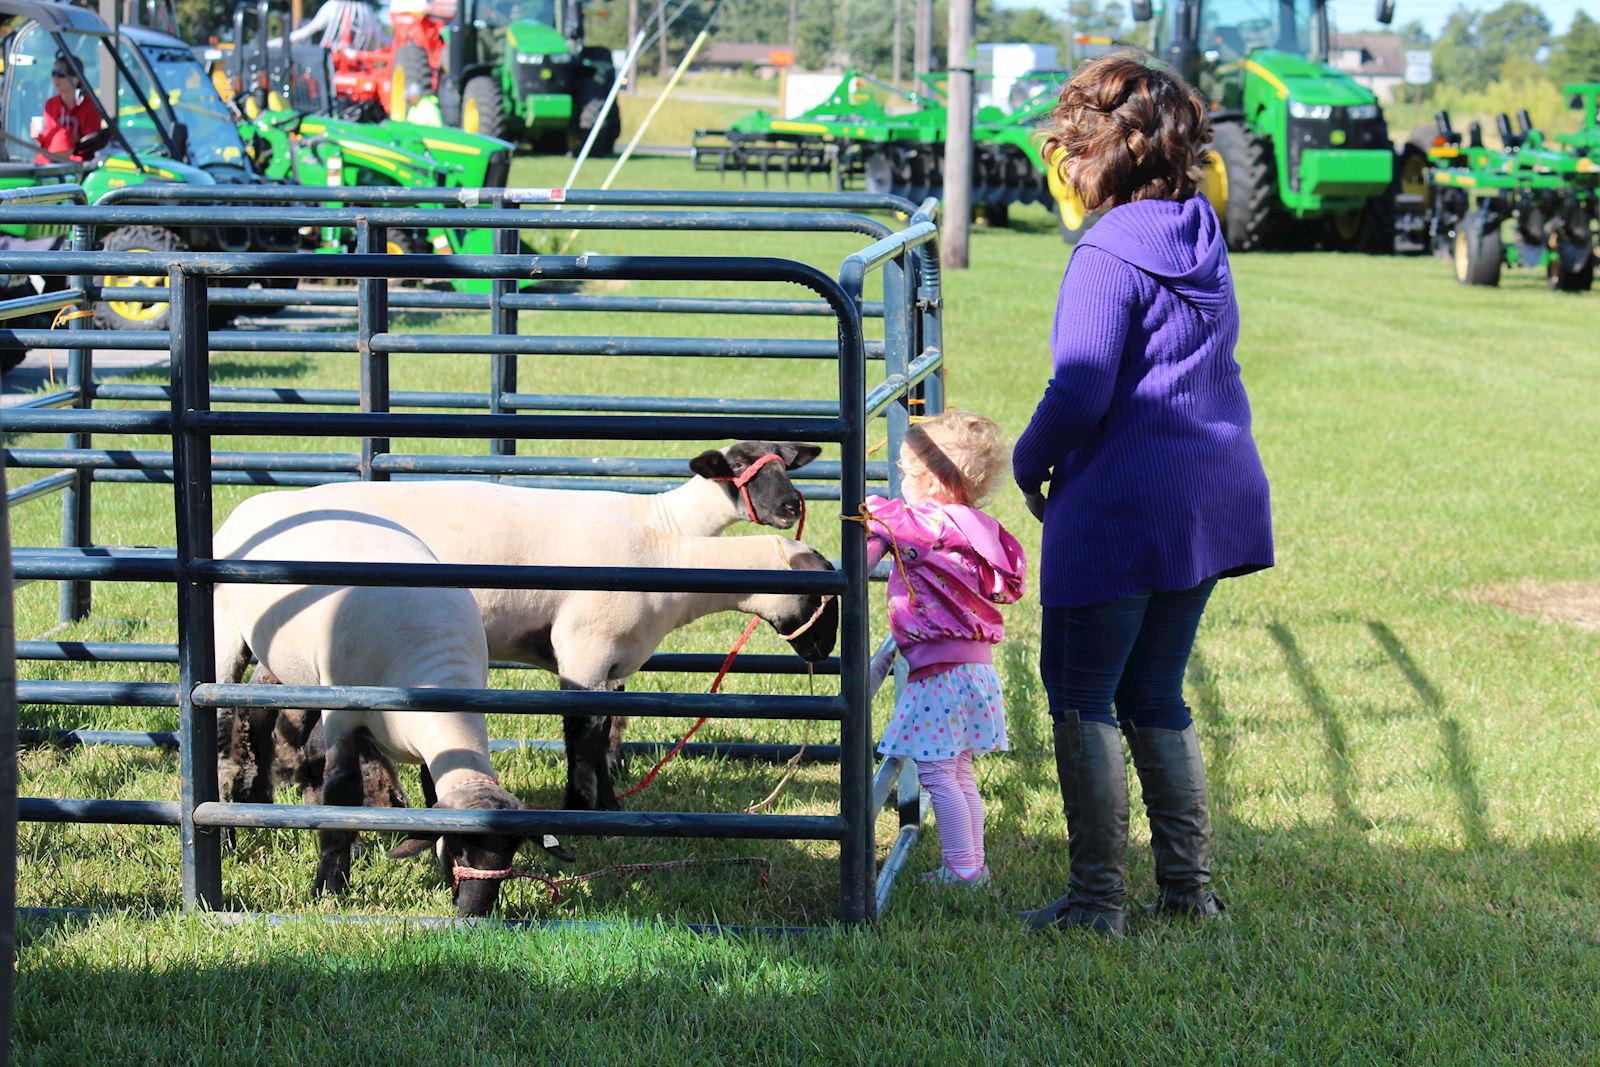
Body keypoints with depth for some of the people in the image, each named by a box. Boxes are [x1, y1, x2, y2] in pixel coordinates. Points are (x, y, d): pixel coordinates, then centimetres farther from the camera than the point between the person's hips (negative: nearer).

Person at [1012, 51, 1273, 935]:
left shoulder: (1108, 255, -15)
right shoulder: (1204, 239, 10)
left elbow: (1081, 389, -19)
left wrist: (1030, 464, -1)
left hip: (1119, 508, -8)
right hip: (1211, 498, 8)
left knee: (1081, 699, 2)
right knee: (1156, 696, 17)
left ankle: (1096, 896, 2)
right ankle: (1188, 885, 18)